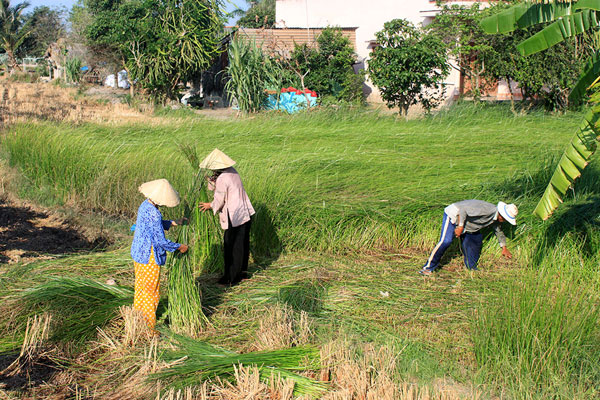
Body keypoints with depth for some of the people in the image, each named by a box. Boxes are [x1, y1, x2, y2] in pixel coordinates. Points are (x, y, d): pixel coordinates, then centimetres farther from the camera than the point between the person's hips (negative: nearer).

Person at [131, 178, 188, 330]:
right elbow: (161, 241, -25)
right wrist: (179, 247, -11)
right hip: (149, 256, -9)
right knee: (150, 290, 3)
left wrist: (174, 223, 14)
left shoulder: (145, 205, 1)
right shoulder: (153, 213, -28)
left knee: (141, 286, 23)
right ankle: (148, 326, 13)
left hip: (139, 253, 9)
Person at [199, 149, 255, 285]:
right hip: (246, 214, 9)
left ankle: (231, 277, 12)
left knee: (231, 248, 3)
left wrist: (209, 206, 5)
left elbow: (219, 201, -13)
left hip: (234, 218, -9)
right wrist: (212, 181, 1)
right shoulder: (232, 171, 6)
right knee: (243, 245, 20)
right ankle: (242, 270, 34)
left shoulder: (222, 179, -21)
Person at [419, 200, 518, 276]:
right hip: (453, 215, -10)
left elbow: (498, 231, 23)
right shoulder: (486, 209, -30)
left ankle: (472, 268, 16)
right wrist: (460, 227, -27)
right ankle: (428, 267, -21)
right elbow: (463, 209, -31)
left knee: (477, 238, 3)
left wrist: (504, 248, 31)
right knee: (445, 241, -22)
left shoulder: (496, 218, 2)